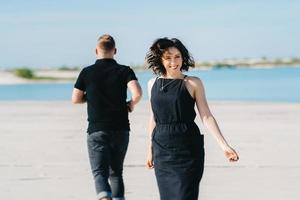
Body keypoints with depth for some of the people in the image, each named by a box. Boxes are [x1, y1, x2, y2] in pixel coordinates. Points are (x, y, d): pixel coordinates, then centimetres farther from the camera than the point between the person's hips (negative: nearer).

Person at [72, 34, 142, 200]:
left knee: (100, 172, -5)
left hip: (97, 130, -2)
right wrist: (131, 104, 4)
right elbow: (137, 93, -16)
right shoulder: (124, 71, -1)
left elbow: (75, 99, 4)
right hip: (120, 130, 2)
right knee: (116, 172, 17)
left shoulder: (87, 72, -1)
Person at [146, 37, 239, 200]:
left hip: (187, 149, -4)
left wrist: (224, 145, -15)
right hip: (162, 150, 4)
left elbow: (206, 117, -7)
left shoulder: (193, 83, -3)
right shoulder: (153, 84, 9)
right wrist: (150, 149, 20)